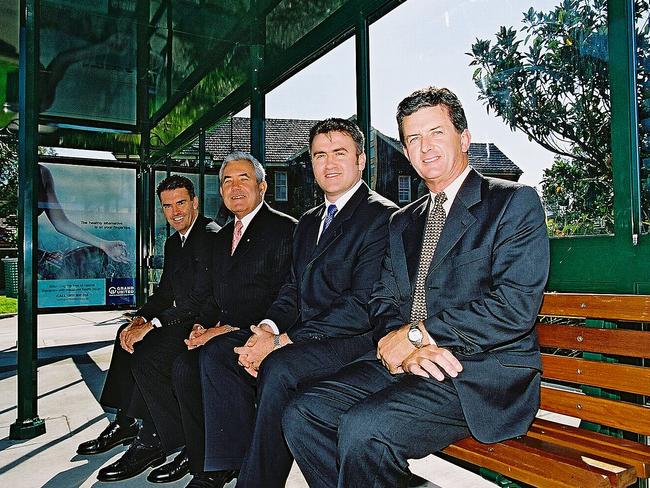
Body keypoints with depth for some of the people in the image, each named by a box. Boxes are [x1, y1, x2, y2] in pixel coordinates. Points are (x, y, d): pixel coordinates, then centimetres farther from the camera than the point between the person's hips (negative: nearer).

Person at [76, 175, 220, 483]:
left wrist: (152, 325, -21)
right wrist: (139, 319, -4)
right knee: (127, 337, 1)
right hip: (183, 319, 10)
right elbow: (164, 293, 15)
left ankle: (149, 442, -11)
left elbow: (201, 298, -22)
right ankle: (125, 423, 10)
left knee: (148, 351, -24)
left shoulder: (210, 235, -15)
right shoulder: (173, 242, 17)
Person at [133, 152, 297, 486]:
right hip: (221, 331, 8)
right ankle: (187, 447, 7)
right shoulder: (223, 236, 19)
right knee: (145, 357, -3)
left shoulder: (284, 229, -8)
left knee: (186, 367, -26)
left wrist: (231, 330, -18)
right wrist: (201, 326, -1)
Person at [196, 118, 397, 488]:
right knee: (216, 352, -4)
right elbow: (294, 289, 16)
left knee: (279, 367, -31)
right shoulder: (309, 221, 19)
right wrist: (268, 328, -7)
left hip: (355, 339, -8)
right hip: (300, 333, 8)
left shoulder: (382, 216, -9)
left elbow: (364, 304, -18)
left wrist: (283, 341, -19)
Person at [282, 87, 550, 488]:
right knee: (301, 415, -11)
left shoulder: (515, 202, -1)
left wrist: (417, 333, -12)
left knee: (363, 427, -28)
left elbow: (516, 306, -13)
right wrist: (403, 351, -10)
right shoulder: (403, 222, 20)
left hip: (484, 374, -6)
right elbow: (383, 301, 13)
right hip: (403, 365, 6)